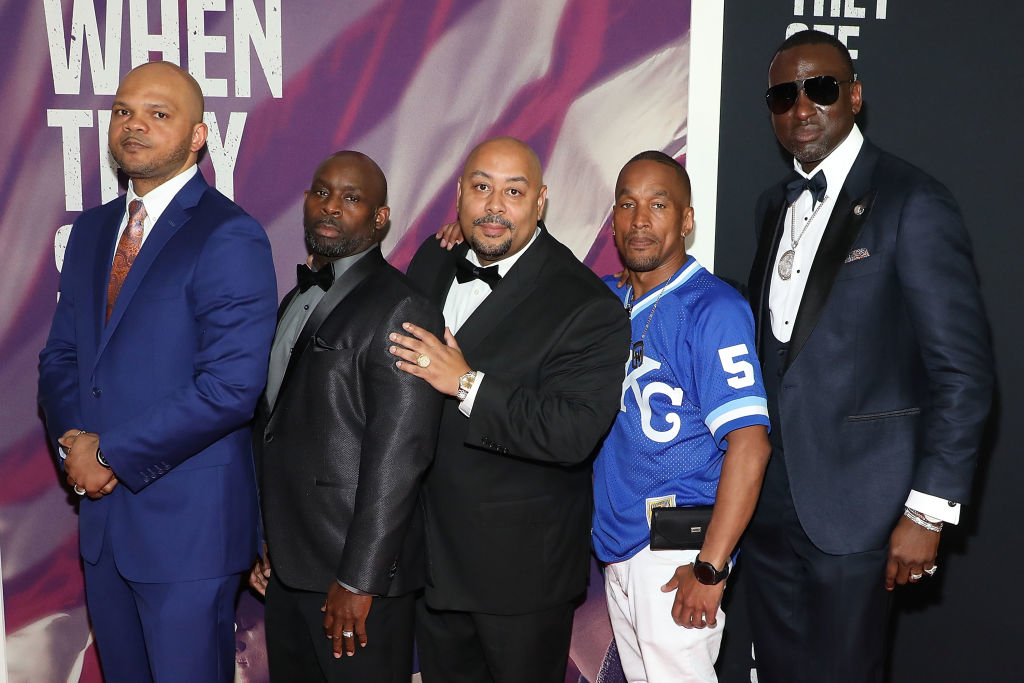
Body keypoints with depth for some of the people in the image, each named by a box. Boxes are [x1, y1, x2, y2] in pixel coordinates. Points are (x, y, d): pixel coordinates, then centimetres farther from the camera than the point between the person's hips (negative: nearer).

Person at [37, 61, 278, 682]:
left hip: (188, 521, -7)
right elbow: (60, 354, 14)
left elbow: (231, 386, -22)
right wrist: (74, 436, -6)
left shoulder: (230, 236, -14)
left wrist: (113, 455, -16)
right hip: (103, 515, 7)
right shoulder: (92, 231, 12)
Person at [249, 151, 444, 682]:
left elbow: (397, 457, -19)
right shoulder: (298, 300, 15)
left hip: (357, 568, -8)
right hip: (288, 565, 8)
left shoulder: (401, 310, -14)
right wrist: (265, 542, 14)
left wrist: (359, 579, -20)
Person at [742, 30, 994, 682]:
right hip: (771, 502, 6)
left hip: (854, 507, -6)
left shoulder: (912, 202, -10)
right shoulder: (776, 205, 12)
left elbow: (964, 370, -12)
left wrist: (929, 511, -15)